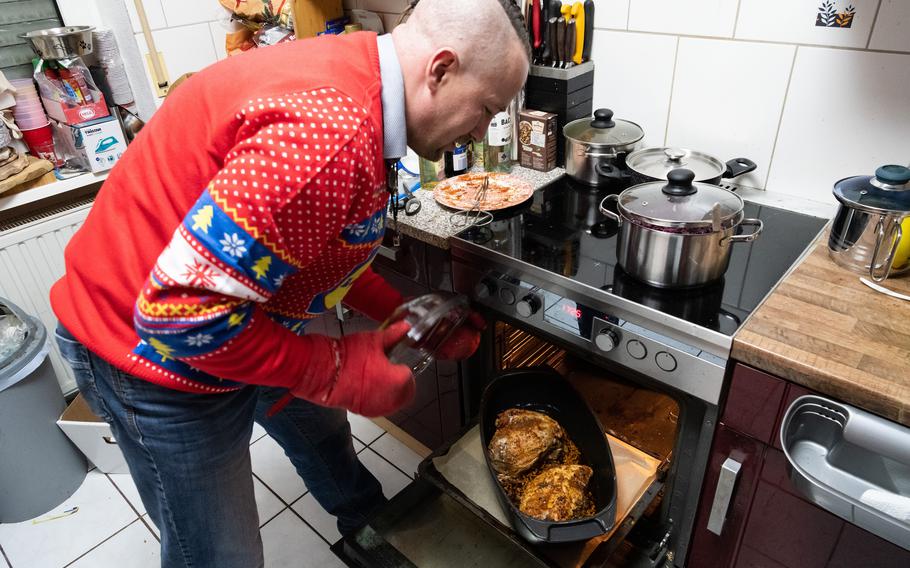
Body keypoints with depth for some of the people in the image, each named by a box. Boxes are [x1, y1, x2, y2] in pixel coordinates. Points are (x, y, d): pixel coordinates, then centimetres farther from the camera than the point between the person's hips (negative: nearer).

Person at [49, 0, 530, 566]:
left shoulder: (347, 75, -1)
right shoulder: (330, 133, -35)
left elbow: (322, 246, 9)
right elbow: (183, 309, -33)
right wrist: (338, 371, -22)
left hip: (238, 323, 10)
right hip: (158, 353, -9)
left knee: (321, 425, 29)